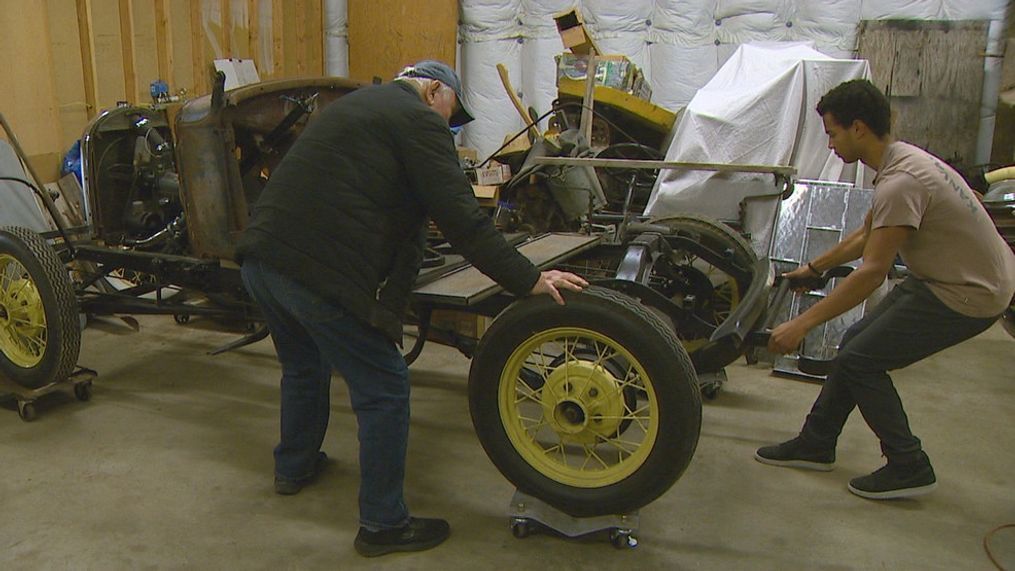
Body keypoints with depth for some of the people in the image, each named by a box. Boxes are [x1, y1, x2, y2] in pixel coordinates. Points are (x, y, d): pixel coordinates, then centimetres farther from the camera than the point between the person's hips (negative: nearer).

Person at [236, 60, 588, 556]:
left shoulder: (355, 105, 26)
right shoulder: (418, 120, -2)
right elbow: (461, 218, -11)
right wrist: (529, 280, -8)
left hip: (260, 257, 10)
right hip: (320, 273, -10)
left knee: (303, 366, 31)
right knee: (383, 390, 3)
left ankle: (294, 467, 50)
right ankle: (383, 525, 14)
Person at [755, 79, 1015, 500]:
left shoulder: (900, 183, -26)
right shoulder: (902, 160, 7)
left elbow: (872, 272, -30)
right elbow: (866, 237, 21)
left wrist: (801, 324, -28)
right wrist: (812, 268, 30)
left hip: (968, 294, -10)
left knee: (858, 362, -7)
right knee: (856, 343, 12)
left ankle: (908, 468, 7)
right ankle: (816, 444, 24)